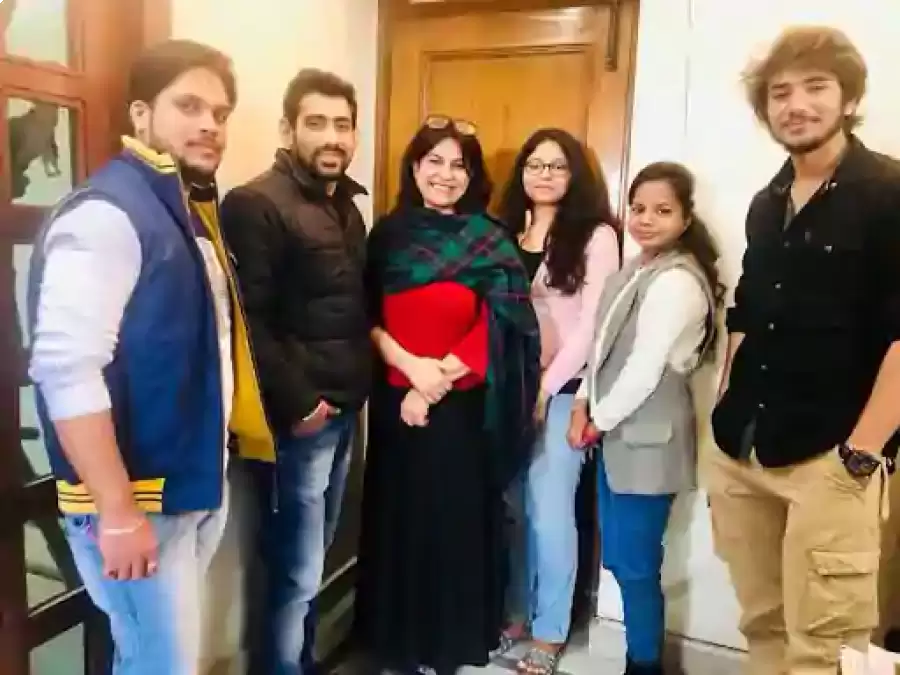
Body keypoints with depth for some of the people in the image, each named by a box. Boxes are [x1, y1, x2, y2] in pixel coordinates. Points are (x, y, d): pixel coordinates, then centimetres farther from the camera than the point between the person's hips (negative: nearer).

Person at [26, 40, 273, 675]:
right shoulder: (106, 215, -17)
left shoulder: (193, 211, 11)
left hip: (198, 489, 9)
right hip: (138, 500, -8)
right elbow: (66, 369, -25)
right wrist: (118, 511, -24)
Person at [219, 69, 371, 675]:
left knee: (311, 562, 18)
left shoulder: (348, 206, 13)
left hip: (345, 410, 8)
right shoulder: (257, 204, -12)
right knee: (296, 572, 2)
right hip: (299, 417, -7)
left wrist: (359, 387, 8)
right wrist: (297, 403, -15)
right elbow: (248, 322, -18)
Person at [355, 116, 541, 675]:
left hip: (463, 408, -2)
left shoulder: (491, 242, -2)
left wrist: (437, 381, -15)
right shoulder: (388, 233, 5)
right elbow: (367, 318, 0)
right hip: (396, 403, 3)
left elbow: (499, 331, -9)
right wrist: (411, 366, -16)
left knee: (457, 521, 8)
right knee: (397, 519, 12)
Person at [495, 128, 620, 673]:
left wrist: (546, 386, -10)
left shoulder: (596, 236, -2)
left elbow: (592, 325, -8)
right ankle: (517, 612, 30)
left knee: (550, 512, -1)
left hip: (563, 389, -4)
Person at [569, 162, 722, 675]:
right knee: (618, 560, 16)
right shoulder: (636, 270, 12)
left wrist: (600, 419, -9)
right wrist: (585, 403, 1)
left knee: (637, 566, 3)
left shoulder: (677, 281, -17)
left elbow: (646, 368, -19)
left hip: (646, 439, -9)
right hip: (617, 433, 9)